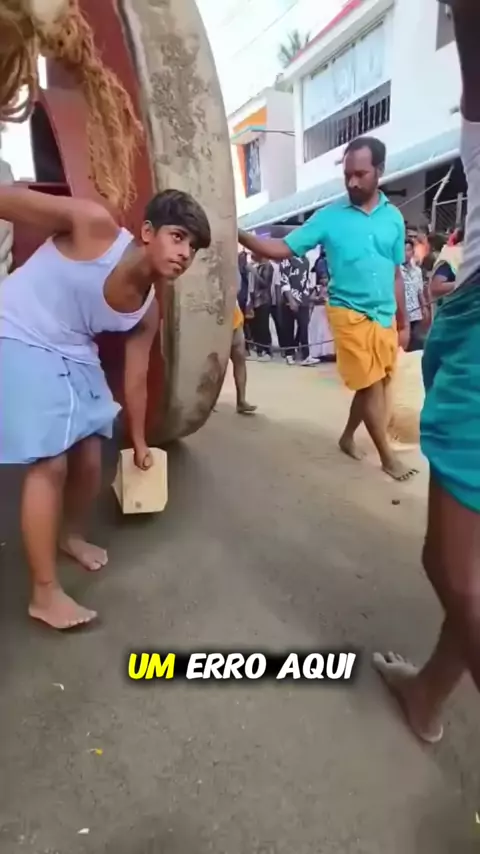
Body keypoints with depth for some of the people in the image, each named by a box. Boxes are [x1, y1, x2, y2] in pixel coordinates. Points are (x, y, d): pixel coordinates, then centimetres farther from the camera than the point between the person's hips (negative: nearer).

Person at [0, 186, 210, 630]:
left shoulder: (147, 312, -6)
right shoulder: (95, 226, -23)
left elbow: (136, 377, 4)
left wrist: (139, 440, 12)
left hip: (73, 353, 7)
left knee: (90, 456, 9)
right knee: (51, 462, -12)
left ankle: (71, 535, 40)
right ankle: (45, 593, 0)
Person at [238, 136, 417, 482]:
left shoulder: (394, 217, 5)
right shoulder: (329, 217, -4)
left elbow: (396, 275, 11)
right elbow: (282, 249, -6)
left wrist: (404, 321, 12)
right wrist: (240, 236, -19)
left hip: (386, 316, 4)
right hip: (350, 313, -4)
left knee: (377, 385, 11)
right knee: (371, 385, -2)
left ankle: (348, 436, 32)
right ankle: (388, 455, 14)